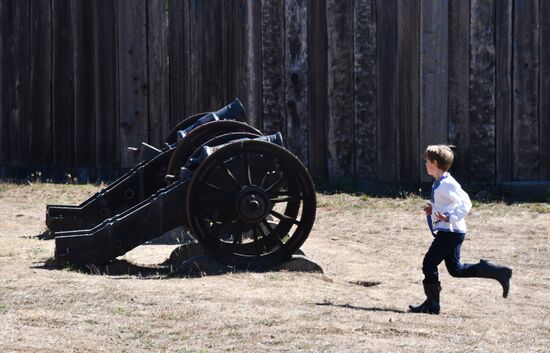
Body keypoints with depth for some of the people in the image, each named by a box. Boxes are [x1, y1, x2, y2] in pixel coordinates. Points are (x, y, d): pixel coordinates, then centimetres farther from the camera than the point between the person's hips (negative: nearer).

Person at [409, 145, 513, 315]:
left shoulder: (447, 184, -17)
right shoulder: (440, 183, 14)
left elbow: (465, 203, -23)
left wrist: (448, 217, -31)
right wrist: (433, 210, 13)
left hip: (449, 232, -11)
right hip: (452, 232, 11)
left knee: (429, 264, -5)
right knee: (455, 269, 13)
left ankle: (431, 304, 2)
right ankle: (499, 272, 11)